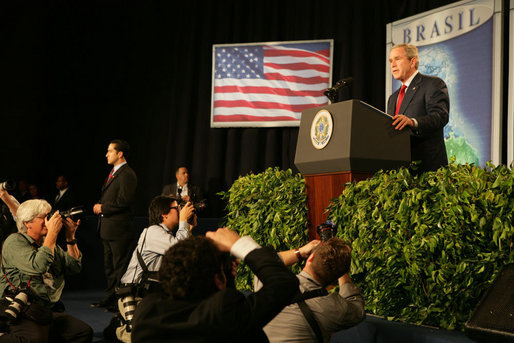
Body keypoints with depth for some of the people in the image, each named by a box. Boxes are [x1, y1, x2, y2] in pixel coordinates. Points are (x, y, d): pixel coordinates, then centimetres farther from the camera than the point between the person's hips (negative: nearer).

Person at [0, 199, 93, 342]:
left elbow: (74, 267, 15)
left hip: (50, 311, 7)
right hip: (20, 309, -7)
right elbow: (38, 266, -21)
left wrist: (70, 237, 5)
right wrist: (53, 232, -15)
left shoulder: (49, 242, 20)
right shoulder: (14, 241, -4)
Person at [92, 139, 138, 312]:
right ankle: (110, 297, 26)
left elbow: (124, 201, -22)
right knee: (109, 265, 17)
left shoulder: (127, 174, -15)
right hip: (108, 228, 11)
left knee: (121, 266, -5)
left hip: (120, 229, -11)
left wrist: (103, 208, -14)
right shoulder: (113, 173, 17)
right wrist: (99, 205, 4)